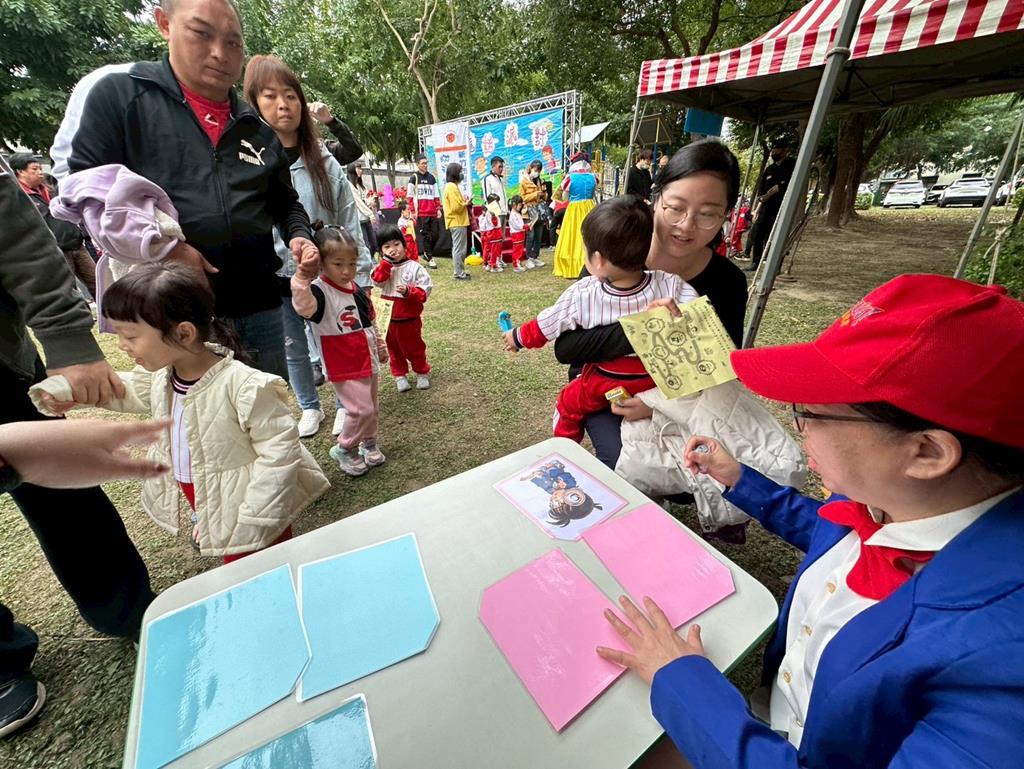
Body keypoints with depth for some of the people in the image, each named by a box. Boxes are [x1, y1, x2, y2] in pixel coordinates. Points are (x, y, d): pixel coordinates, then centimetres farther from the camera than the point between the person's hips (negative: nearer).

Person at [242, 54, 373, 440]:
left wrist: (362, 275, -3)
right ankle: (310, 407, 34)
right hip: (275, 279, 1)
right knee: (294, 348, 13)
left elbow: (349, 222, 1)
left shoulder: (323, 161, 1)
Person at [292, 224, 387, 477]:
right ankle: (344, 449, 15)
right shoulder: (320, 291, -19)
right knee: (361, 409, -10)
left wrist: (380, 346, 24)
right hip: (344, 368, -7)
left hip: (368, 360, 7)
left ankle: (369, 443, 39)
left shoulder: (357, 290, 5)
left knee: (371, 407, 17)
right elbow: (303, 307, -43)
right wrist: (302, 278, -57)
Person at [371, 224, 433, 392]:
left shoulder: (415, 267, -10)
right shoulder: (383, 267, 2)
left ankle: (422, 373, 29)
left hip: (409, 318, -4)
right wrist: (386, 261, -22)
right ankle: (399, 375, 30)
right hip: (388, 318, 4)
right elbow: (377, 280, -18)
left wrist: (408, 291, -28)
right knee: (393, 349, 15)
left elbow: (424, 292, -13)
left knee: (414, 348, 11)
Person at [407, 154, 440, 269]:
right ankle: (430, 258, 3)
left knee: (435, 234, 3)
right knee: (425, 235, -3)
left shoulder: (431, 177, 17)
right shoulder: (414, 177, 2)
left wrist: (438, 209, 9)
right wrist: (413, 211, -8)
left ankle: (427, 253, 22)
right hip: (421, 213, -5)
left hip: (432, 212, 5)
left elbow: (436, 195, 18)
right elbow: (409, 196, -1)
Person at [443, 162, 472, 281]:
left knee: (459, 249, 14)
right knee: (459, 249, -7)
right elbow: (456, 207, -22)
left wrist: (464, 202, 7)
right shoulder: (452, 187, -15)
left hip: (457, 222, 10)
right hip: (457, 222, -10)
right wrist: (466, 203, -6)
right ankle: (459, 273, -3)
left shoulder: (451, 186, 16)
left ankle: (460, 271, 20)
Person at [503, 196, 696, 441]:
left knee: (568, 404, 24)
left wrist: (518, 337, 12)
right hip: (656, 380, 2)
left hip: (605, 385, -1)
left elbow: (545, 326, -4)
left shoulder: (582, 295, -18)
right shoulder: (670, 285, -18)